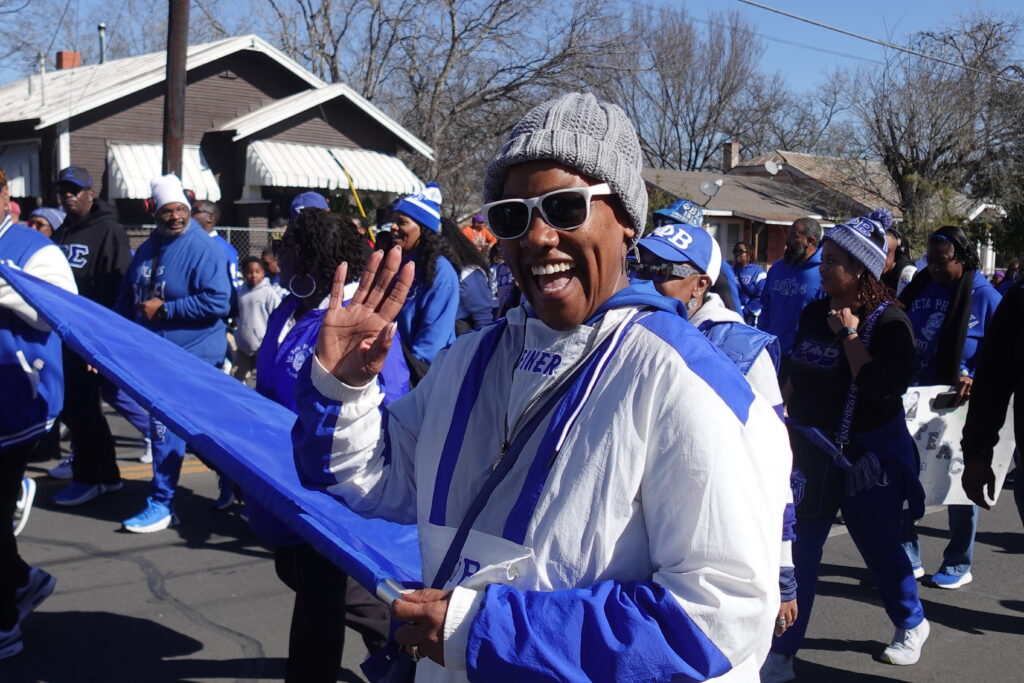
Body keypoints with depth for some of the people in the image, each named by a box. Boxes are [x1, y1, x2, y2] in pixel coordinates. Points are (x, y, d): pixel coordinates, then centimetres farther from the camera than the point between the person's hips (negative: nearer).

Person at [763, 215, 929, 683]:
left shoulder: (888, 321, -14)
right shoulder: (812, 314, 3)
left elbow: (885, 389, -28)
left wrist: (849, 335, -23)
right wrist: (783, 426, 15)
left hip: (868, 455, -4)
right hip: (813, 449, 5)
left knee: (879, 547, 12)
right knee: (797, 551, 3)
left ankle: (912, 624, 41)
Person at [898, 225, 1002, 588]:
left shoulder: (984, 296, -8)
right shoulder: (918, 288, 5)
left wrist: (976, 379, -22)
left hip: (959, 404, -5)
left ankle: (958, 565, 19)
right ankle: (907, 556, 18)